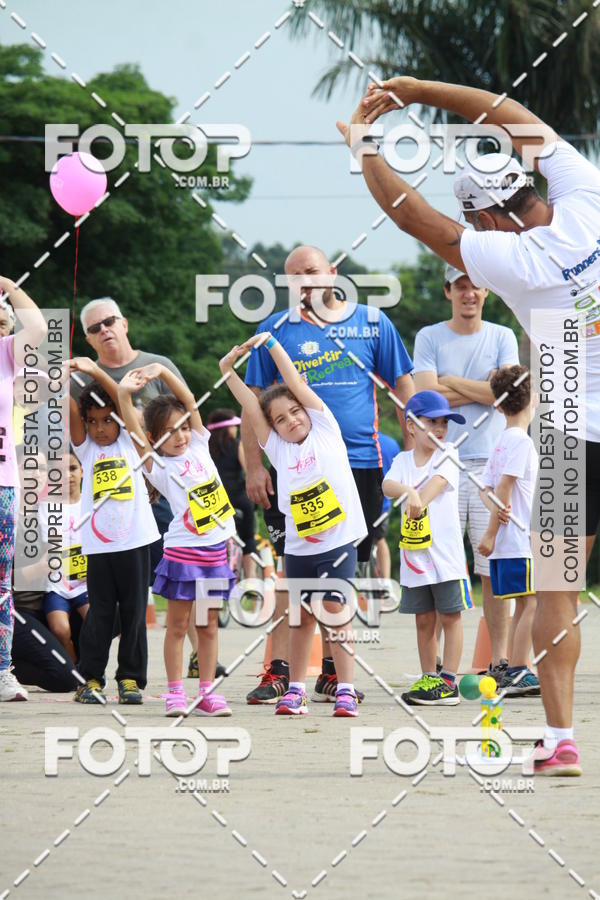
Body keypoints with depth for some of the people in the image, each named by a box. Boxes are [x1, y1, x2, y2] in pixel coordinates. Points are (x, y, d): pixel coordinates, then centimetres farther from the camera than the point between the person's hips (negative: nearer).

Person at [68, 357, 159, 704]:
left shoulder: (128, 442, 7)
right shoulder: (86, 449, 9)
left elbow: (123, 400, -7)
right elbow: (72, 413, -7)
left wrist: (96, 371, -21)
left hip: (135, 540, 0)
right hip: (99, 543, 0)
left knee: (134, 611, 4)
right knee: (100, 613, 2)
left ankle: (131, 678, 12)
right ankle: (91, 678, 8)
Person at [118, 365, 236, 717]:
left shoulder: (199, 447, 8)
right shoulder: (160, 468, -3)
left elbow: (190, 401, 4)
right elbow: (136, 435, -18)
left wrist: (162, 371, -7)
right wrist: (124, 395, -30)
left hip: (216, 552, 4)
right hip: (183, 552, -4)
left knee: (208, 625, 8)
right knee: (178, 624, 0)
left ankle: (207, 692, 10)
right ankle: (175, 693, 4)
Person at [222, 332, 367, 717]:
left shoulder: (325, 429, 4)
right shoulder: (278, 449, 9)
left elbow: (296, 384, -1)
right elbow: (250, 405, 3)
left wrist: (270, 343, -4)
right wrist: (228, 370, -6)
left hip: (338, 542, -3)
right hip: (299, 548, 3)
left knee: (334, 613, -7)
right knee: (304, 617, 9)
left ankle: (346, 690, -4)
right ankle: (296, 689, 17)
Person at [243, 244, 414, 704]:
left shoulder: (372, 324, 7)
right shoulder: (274, 331, 6)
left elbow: (404, 389, 11)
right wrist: (254, 467, 0)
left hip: (359, 463, 1)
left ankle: (333, 671, 14)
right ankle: (279, 670, -4)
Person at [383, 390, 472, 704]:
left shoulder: (447, 455, 0)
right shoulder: (403, 460, 8)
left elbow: (437, 481, -19)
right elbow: (388, 485, -12)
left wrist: (420, 501, -38)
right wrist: (408, 492, -35)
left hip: (446, 551, -4)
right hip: (414, 554, 4)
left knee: (450, 616, -1)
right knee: (423, 619, 10)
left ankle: (448, 682, 0)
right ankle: (428, 678, 18)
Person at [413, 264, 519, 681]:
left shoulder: (503, 337, 10)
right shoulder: (429, 337, 7)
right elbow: (427, 396, -6)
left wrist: (451, 381, -3)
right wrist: (483, 389, -4)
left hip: (491, 462, 1)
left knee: (494, 567, -1)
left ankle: (499, 659, 4)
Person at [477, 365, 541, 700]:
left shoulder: (502, 442, 17)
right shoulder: (521, 440, -11)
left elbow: (486, 489, 13)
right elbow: (504, 486, -17)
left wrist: (495, 508, -7)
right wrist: (491, 533, -16)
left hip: (505, 545, 9)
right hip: (519, 540, -9)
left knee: (524, 606, 11)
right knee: (532, 604, -9)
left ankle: (515, 674, 12)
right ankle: (518, 673, -14)